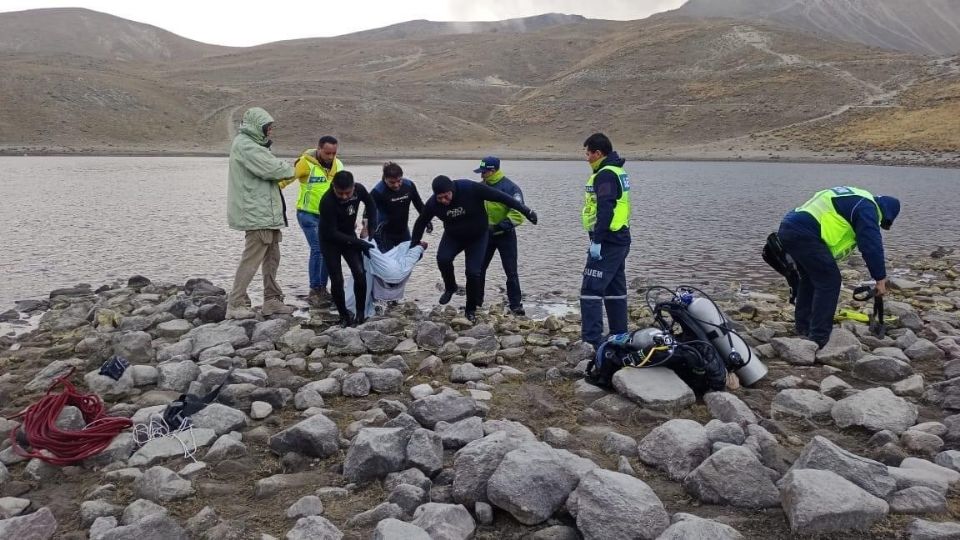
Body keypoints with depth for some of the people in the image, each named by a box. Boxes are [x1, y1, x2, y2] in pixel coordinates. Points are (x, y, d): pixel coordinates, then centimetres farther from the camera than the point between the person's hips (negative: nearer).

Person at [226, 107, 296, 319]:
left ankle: (272, 300, 21)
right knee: (251, 259, -7)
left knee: (272, 258, 13)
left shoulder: (253, 144, 19)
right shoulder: (244, 145, -14)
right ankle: (236, 304, 0)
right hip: (257, 213, -10)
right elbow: (270, 168, -21)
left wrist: (284, 170, -2)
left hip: (268, 213, 10)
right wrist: (289, 169, -3)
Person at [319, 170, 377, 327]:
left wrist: (370, 228, -1)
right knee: (337, 280, -8)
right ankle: (344, 314, 11)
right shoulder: (327, 202, -33)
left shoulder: (359, 189, -19)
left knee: (360, 274, -10)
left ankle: (361, 311, 6)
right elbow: (331, 233, -27)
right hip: (330, 241, -4)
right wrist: (359, 243, -27)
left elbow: (370, 204, 5)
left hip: (349, 235, 4)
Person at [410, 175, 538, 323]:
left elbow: (500, 197, -25)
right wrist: (414, 244, 7)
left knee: (473, 272, -9)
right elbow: (421, 222, -1)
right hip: (453, 237, 2)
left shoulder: (471, 189, -32)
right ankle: (450, 287, 7)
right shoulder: (433, 203, -21)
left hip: (478, 237, -2)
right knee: (443, 259, -24)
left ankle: (471, 309, 13)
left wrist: (525, 211, -22)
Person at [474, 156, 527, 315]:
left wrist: (500, 227, -25)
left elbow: (518, 214, -21)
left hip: (505, 235, -6)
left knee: (511, 271, 0)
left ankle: (515, 304, 10)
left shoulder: (510, 187, -15)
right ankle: (475, 301, 22)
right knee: (478, 268, 9)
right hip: (485, 234, 6)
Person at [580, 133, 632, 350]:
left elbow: (605, 210, -24)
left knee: (590, 290, -11)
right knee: (615, 290, 16)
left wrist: (596, 240, -24)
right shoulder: (617, 171, 17)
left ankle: (591, 341, -13)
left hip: (607, 242, -11)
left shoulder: (605, 175, -14)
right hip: (620, 240, 11)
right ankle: (620, 336, 24)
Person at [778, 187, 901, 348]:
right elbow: (872, 245, -7)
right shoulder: (867, 208, 0)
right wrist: (880, 279, -1)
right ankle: (819, 339, 0)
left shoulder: (854, 200, 31)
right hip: (803, 233, -10)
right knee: (829, 280, -2)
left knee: (810, 277, 25)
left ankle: (804, 329, 31)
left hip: (788, 227, 10)